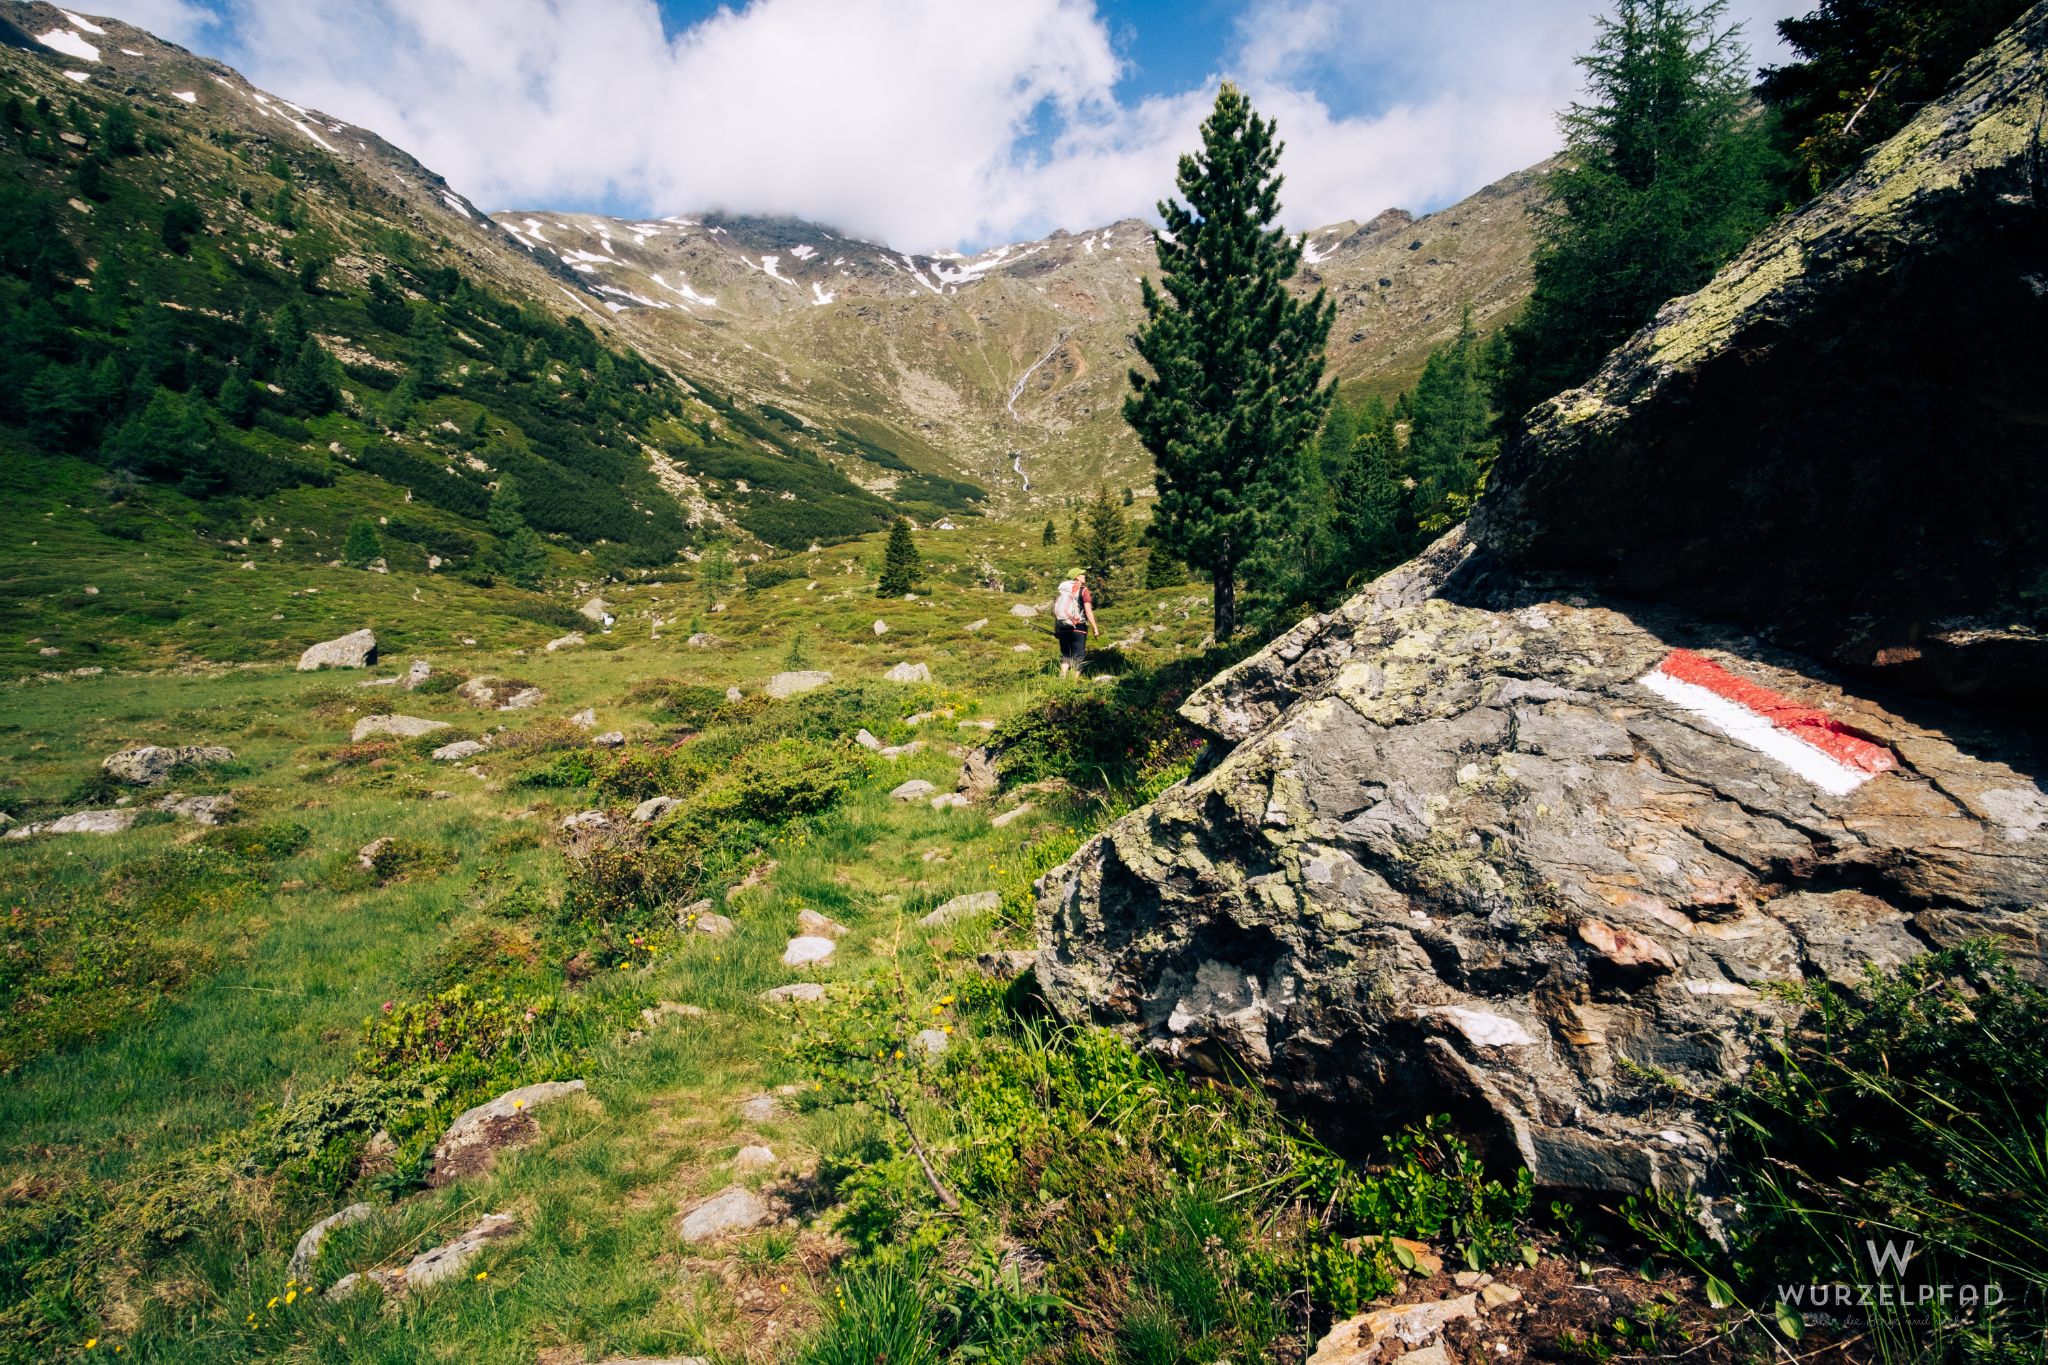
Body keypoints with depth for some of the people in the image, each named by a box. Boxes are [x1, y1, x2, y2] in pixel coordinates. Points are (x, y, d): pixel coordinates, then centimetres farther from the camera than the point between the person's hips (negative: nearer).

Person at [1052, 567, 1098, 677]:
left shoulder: (1062, 590, 13)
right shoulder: (1083, 590, -4)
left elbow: (1055, 609, 12)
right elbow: (1088, 611, -11)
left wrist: (1055, 629, 16)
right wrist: (1095, 628, -6)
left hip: (1062, 628, 5)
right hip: (1078, 627, -5)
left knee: (1066, 654, 15)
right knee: (1078, 655, 3)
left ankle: (1062, 677, 1)